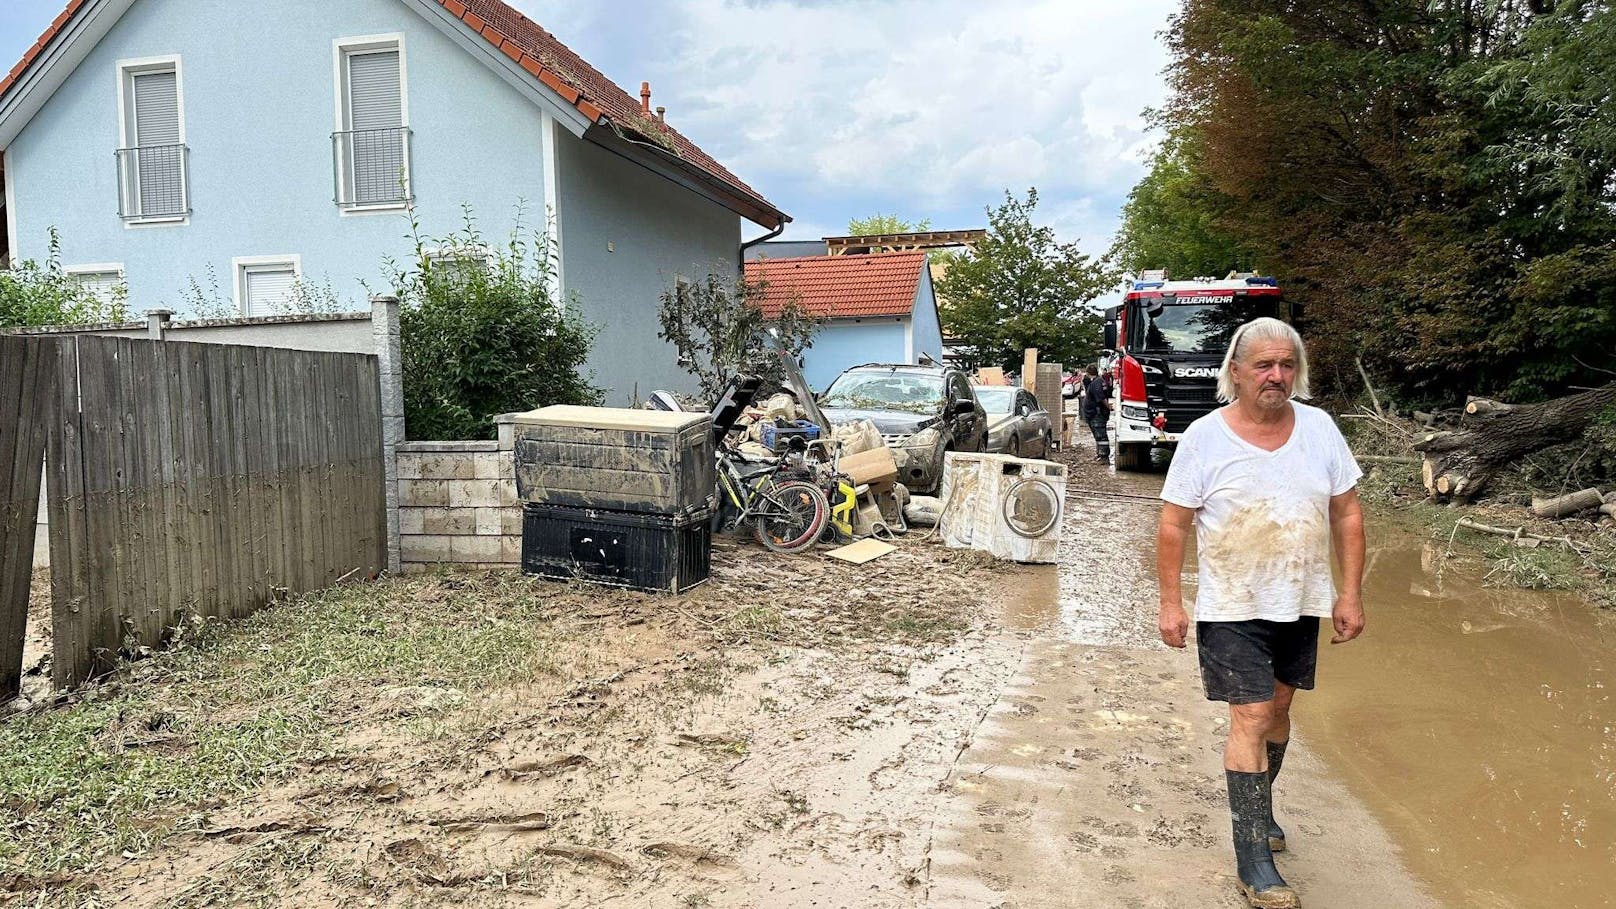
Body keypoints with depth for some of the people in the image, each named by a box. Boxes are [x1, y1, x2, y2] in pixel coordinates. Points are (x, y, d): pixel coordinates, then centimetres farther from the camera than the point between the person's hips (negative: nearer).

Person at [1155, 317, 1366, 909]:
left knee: (1279, 707, 17)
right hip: (1232, 607, -4)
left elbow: (1347, 514, 4)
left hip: (1301, 603, 4)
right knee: (1251, 716, -6)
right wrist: (1170, 604, -9)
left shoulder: (1320, 429, -1)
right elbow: (1173, 526, -7)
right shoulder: (1204, 438, -11)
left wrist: (1350, 594, 1)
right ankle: (1252, 859, 2)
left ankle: (1259, 807, 40)